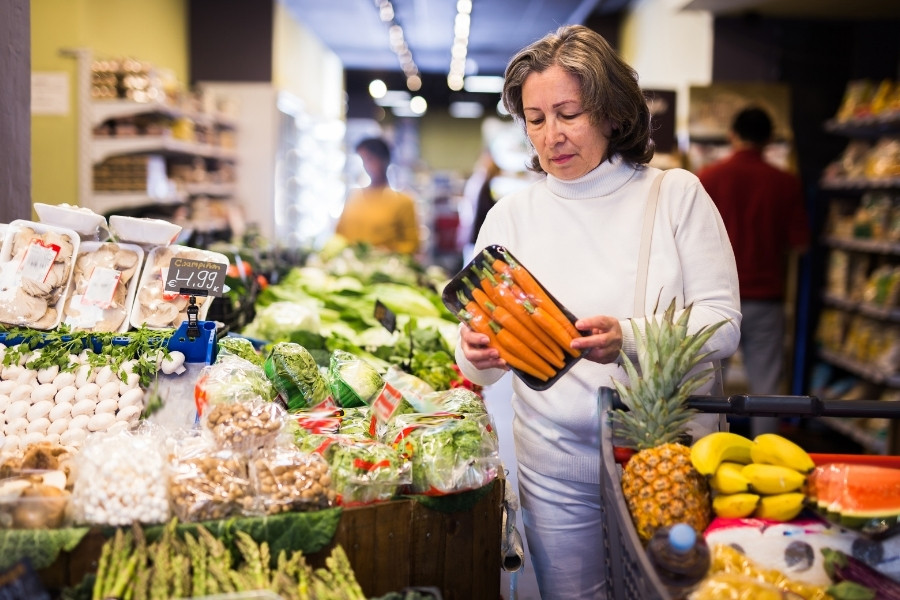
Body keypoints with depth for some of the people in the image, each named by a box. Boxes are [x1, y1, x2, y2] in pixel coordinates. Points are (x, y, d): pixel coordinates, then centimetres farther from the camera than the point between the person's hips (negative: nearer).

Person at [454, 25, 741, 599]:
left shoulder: (676, 194, -2)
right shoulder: (510, 215, 2)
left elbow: (722, 324, -8)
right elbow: (484, 369, 0)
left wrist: (628, 337, -25)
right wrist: (477, 354, -24)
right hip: (556, 462, 1)